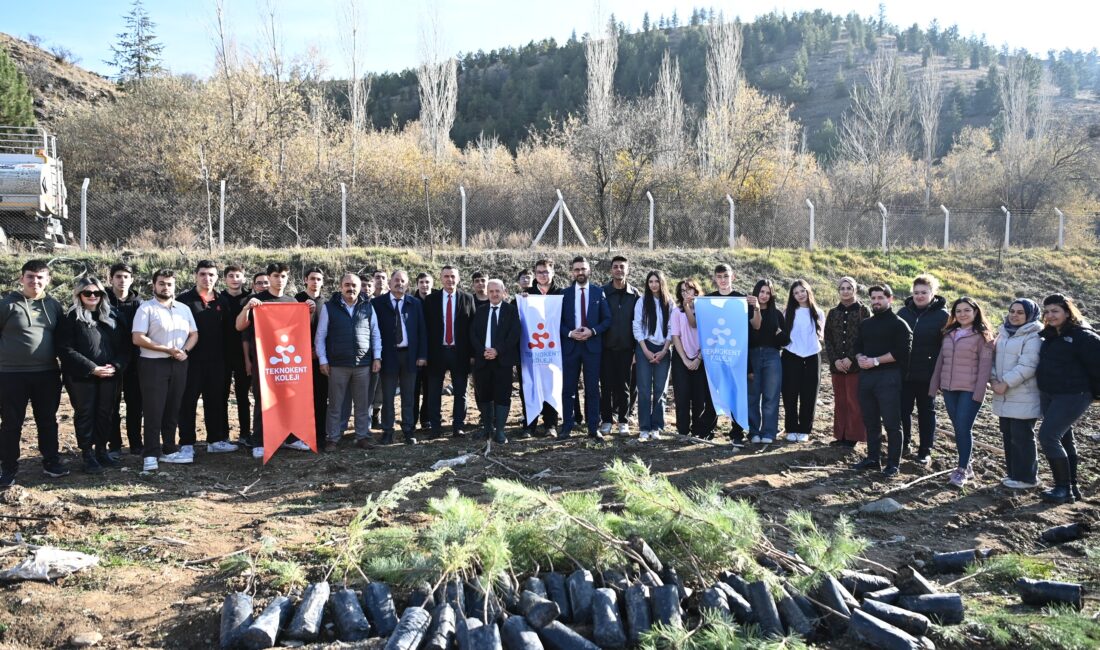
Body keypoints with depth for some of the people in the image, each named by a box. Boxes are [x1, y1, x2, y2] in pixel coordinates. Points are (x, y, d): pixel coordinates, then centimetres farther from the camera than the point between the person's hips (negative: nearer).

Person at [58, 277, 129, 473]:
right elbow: (66, 349, -10)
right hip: (82, 376, -3)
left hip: (110, 375, 4)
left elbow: (125, 345, 8)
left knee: (105, 413, 9)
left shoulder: (113, 316, 8)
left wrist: (116, 366, -8)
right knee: (85, 413, 3)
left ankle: (101, 451, 22)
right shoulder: (71, 318, -3)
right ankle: (87, 455, 11)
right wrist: (92, 368, -16)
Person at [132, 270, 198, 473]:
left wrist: (184, 350, -8)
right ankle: (150, 455, -2)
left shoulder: (184, 309, 13)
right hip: (153, 364, -5)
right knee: (153, 410, -5)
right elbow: (138, 338, -12)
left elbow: (194, 334, 12)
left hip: (179, 364, 5)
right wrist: (167, 349, -15)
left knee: (173, 409, 9)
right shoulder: (146, 308, -3)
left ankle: (169, 450, 17)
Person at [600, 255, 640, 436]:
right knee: (606, 385, 4)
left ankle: (622, 420, 16)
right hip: (606, 347, 0)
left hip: (626, 347, 0)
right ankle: (606, 420, 14)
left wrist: (637, 348, 0)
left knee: (624, 385, 6)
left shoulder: (635, 294, 3)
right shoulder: (602, 292, 1)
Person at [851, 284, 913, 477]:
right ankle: (873, 458, 22)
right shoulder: (865, 324, 18)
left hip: (888, 377, -7)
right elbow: (858, 346, 20)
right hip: (866, 376, 7)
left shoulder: (898, 324, -3)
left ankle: (893, 463, 3)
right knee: (870, 421, 12)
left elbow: (902, 351, -14)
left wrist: (875, 361, -16)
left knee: (891, 423, -3)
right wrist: (860, 358, -3)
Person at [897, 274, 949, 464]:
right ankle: (903, 445, 23)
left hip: (927, 374, -3)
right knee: (903, 410, 8)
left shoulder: (942, 315, -5)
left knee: (926, 412, 9)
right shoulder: (903, 312, 5)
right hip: (903, 372, 3)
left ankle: (925, 451, 18)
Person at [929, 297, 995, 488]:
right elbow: (940, 360, 16)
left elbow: (985, 366, -10)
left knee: (964, 428, -7)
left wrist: (979, 392, -16)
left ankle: (962, 470, 0)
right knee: (957, 429, 10)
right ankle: (965, 466, 20)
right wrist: (934, 385, 13)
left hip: (969, 390, -6)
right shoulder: (949, 334, 14)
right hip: (949, 389, 6)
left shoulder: (982, 336, -5)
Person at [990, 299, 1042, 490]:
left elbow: (1027, 366, -19)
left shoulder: (1033, 337, -11)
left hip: (1023, 399, -8)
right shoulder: (1004, 333, 13)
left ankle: (1026, 477, 8)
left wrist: (1005, 383, -19)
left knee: (1022, 437, -3)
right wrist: (993, 379, -2)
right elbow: (994, 357, 14)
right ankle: (1014, 473, 25)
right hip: (1004, 397, 8)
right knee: (1008, 436, 14)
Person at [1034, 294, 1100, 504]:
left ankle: (1064, 488, -5)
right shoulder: (1049, 335, 9)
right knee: (1064, 439, 14)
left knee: (1048, 437, -14)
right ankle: (1071, 487, 25)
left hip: (1073, 396, -8)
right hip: (1048, 395, 8)